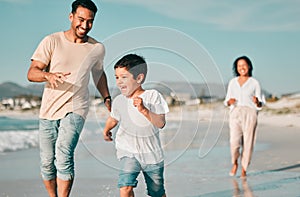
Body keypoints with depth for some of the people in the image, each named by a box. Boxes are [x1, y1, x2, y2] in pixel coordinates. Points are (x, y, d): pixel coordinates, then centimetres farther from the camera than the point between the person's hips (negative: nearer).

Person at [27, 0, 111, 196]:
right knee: (47, 163, 5)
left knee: (64, 154, -23)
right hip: (48, 110, 1)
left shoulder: (97, 48, 6)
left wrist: (108, 99, 23)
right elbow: (32, 73, -8)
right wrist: (49, 75, -29)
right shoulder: (52, 41, -2)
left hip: (75, 109, -1)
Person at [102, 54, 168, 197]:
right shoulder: (119, 101, -2)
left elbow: (161, 123, -23)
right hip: (129, 152, 1)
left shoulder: (153, 96, -13)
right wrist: (107, 129, 12)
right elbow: (114, 118, 22)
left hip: (152, 154, -1)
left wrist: (143, 110, -32)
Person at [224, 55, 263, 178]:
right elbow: (227, 101, 15)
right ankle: (234, 163, 13)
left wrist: (257, 102, -17)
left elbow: (259, 105, 6)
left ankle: (244, 170, 12)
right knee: (234, 142, -14)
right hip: (235, 114, 1)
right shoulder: (232, 82, 13)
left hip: (250, 114, -1)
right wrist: (229, 102, -9)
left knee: (248, 144, -3)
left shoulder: (255, 83, 6)